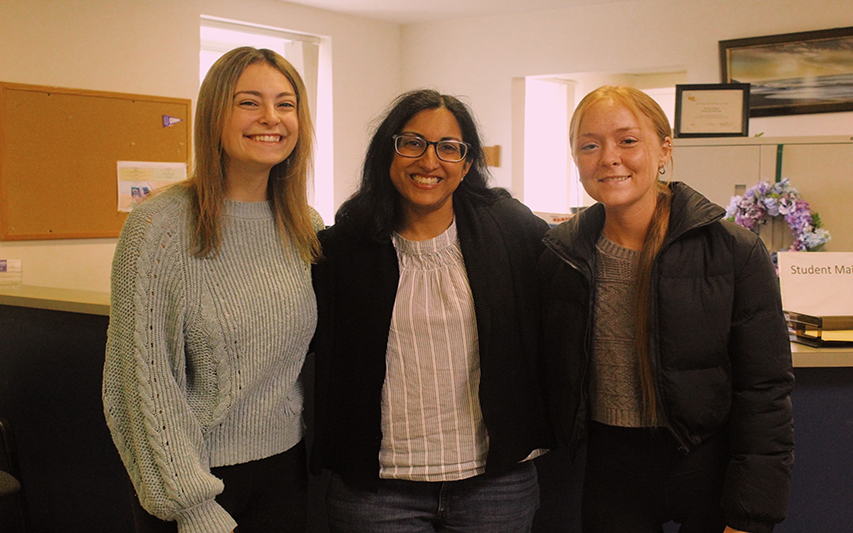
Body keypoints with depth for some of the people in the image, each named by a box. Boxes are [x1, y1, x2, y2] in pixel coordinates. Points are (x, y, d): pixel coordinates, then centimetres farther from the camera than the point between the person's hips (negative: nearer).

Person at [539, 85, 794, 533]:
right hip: (611, 474, 2)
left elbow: (765, 394, -11)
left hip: (708, 470, -2)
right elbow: (554, 374, 9)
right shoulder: (562, 254, -2)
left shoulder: (735, 252, -10)